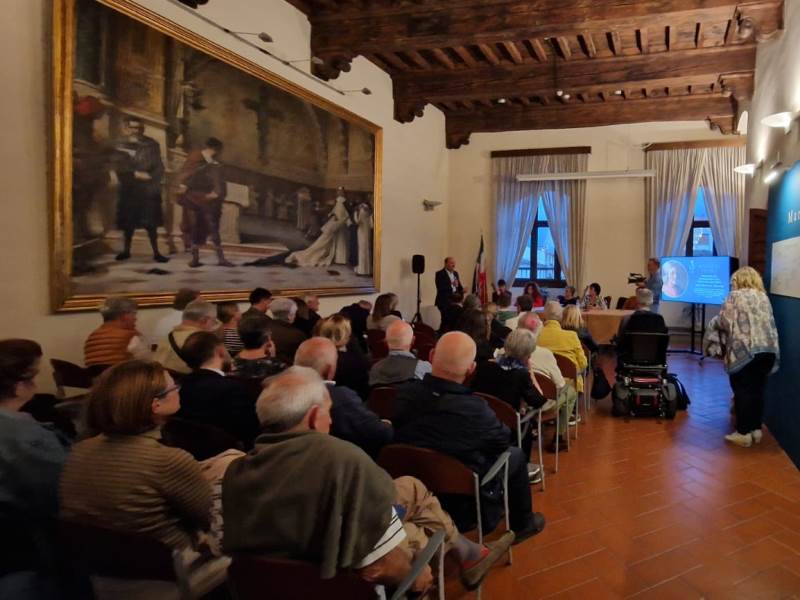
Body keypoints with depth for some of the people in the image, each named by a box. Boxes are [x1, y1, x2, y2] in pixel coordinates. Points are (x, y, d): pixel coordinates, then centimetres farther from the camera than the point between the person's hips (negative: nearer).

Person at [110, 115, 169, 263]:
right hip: (128, 191, 1)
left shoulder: (151, 145, 1)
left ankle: (156, 253, 6)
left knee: (151, 223, -1)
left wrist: (149, 177, -16)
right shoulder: (120, 145, 2)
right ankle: (126, 251, 23)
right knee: (128, 223, 8)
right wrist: (136, 174, -17)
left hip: (148, 191, -1)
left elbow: (159, 168, -1)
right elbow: (118, 168, -6)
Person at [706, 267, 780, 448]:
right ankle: (756, 429, 20)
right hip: (768, 350, 6)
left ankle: (743, 433, 5)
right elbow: (768, 323, 16)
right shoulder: (764, 297, 16)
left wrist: (711, 324, 13)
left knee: (743, 392, 1)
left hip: (744, 350, -6)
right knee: (757, 391, 13)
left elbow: (723, 321, -7)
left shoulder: (735, 296, -1)